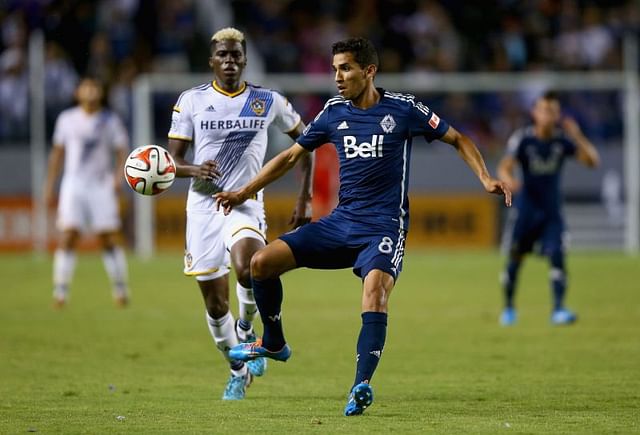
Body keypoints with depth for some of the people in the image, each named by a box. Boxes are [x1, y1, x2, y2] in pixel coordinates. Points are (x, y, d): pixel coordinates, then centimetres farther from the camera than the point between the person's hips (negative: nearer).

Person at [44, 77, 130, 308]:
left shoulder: (110, 120, 2)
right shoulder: (67, 119, 6)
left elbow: (122, 151, 1)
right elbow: (57, 153, 14)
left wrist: (119, 175, -17)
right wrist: (49, 185, 12)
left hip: (102, 186, -1)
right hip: (73, 184, 1)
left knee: (109, 239, -3)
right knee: (68, 237, -10)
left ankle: (120, 289, 10)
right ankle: (60, 291, -7)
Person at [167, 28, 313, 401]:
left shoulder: (268, 101, 1)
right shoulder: (192, 100, 0)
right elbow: (172, 161, 2)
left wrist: (305, 198, 9)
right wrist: (194, 170, -22)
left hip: (246, 204, -1)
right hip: (204, 205, 1)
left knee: (246, 267, -32)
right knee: (215, 302, 3)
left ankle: (246, 329, -2)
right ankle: (238, 369, 25)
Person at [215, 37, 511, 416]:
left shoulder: (403, 109, -5)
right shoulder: (334, 112, 7)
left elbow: (457, 139, 4)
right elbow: (292, 155, 18)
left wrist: (486, 179, -11)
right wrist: (245, 192, 15)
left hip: (384, 225, -5)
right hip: (341, 221, 5)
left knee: (375, 288, -33)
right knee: (262, 262, -5)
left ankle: (362, 385, -38)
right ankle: (274, 344, 16)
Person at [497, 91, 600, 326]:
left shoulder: (563, 140, -5)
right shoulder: (522, 139, -11)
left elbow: (592, 161, -11)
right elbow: (504, 167, -22)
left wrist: (578, 137, -25)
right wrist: (508, 180, -46)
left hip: (552, 211, 1)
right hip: (526, 209, -1)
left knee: (557, 256, -16)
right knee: (515, 258, 7)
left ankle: (558, 309, -15)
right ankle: (508, 307, 27)